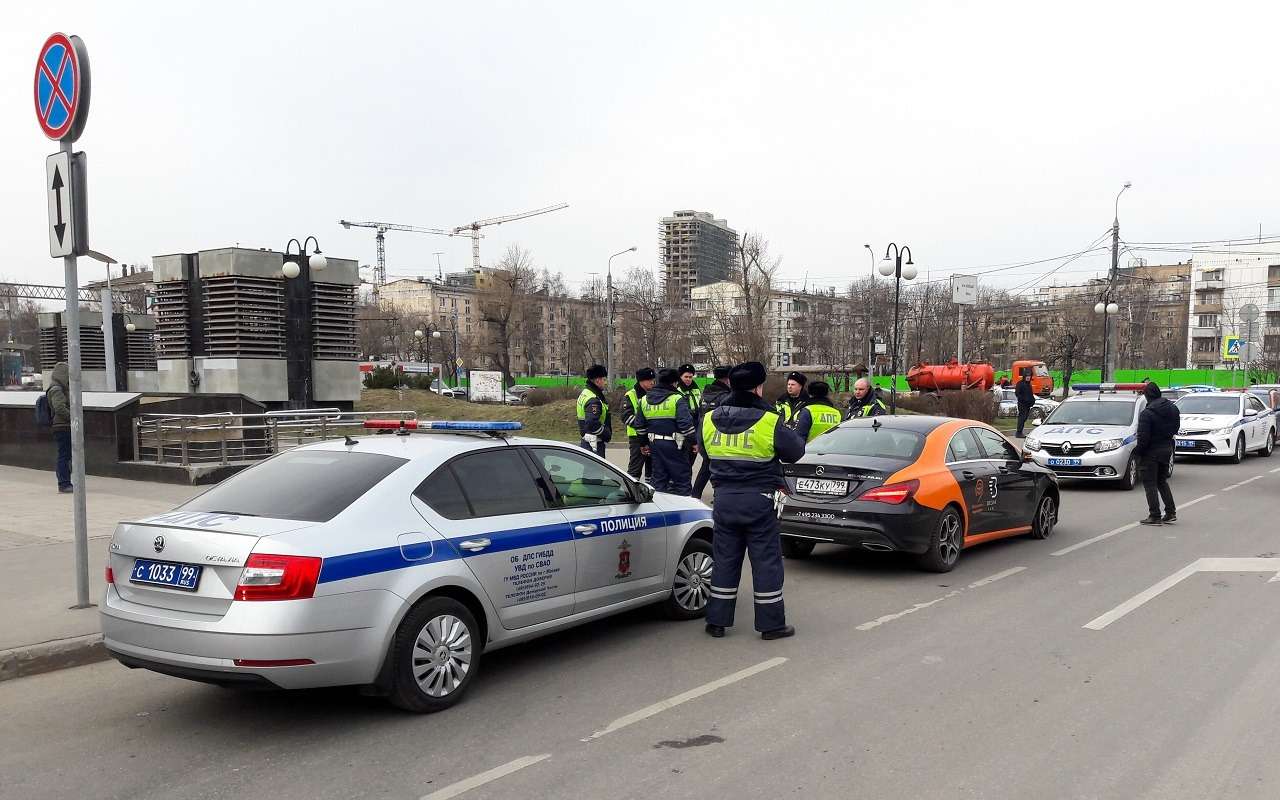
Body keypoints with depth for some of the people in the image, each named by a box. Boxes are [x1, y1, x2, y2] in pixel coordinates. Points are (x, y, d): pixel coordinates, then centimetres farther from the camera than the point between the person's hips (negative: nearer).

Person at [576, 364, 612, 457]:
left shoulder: (585, 393, 14)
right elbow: (592, 424, -28)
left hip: (586, 441, 11)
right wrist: (607, 434, -15)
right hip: (594, 442, -11)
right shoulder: (594, 400, -20)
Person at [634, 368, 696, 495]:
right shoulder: (677, 399, -11)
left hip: (654, 443, 6)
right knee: (682, 476, 1)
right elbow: (686, 424, -18)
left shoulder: (644, 400, 10)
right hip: (673, 445, -6)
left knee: (659, 478, 14)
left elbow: (639, 425, 15)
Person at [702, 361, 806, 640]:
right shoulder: (769, 421, -13)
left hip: (724, 499, 4)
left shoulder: (709, 420, 1)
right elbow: (796, 450, -3)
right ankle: (771, 624, 11)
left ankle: (717, 621, 17)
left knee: (724, 560, 13)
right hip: (758, 500, -4)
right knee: (766, 561, 6)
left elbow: (705, 451, 16)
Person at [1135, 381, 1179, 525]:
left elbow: (1143, 437, -20)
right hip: (1167, 449, 7)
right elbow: (1176, 428, 13)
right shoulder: (1172, 408, 3)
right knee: (1162, 481, 20)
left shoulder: (1146, 413, -21)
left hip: (1151, 452, -7)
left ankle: (1155, 516, 0)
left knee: (1150, 483, 1)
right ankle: (1171, 512, 19)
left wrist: (1137, 452, -8)